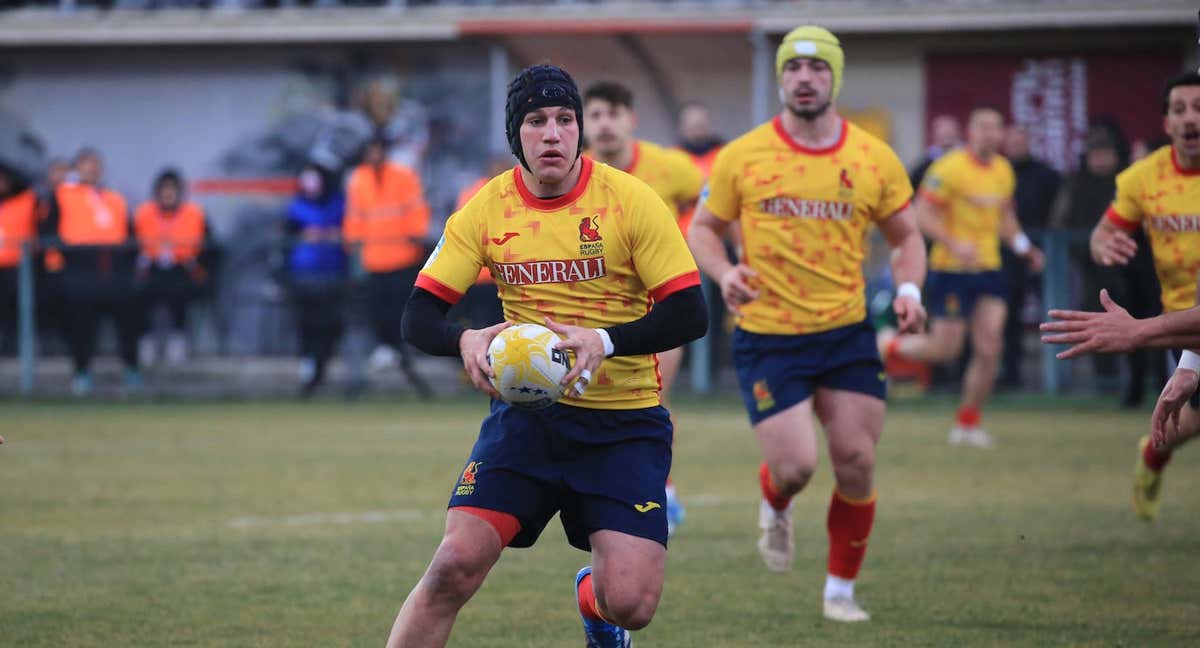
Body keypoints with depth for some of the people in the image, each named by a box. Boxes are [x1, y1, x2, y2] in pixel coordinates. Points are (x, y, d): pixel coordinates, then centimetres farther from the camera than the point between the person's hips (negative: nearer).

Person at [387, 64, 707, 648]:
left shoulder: (628, 199, -9)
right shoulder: (486, 209, -2)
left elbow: (689, 315, -11)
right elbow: (419, 316, -1)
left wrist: (607, 341, -27)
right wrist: (466, 341, -24)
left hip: (624, 422, -1)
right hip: (526, 411, 2)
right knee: (455, 565, -17)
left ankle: (593, 599, 26)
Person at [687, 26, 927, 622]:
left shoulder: (874, 159, 1)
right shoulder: (742, 157, -4)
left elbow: (905, 236, 12)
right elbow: (703, 228, 6)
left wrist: (908, 289, -7)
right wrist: (723, 273, -14)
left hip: (847, 333, 2)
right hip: (767, 337, -2)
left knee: (856, 463, -1)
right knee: (795, 466, -11)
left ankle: (841, 590, 19)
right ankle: (774, 507, 28)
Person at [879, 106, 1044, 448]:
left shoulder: (1004, 171, 10)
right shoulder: (950, 168, -13)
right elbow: (923, 214, -15)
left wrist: (1023, 246, 10)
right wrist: (954, 245, -27)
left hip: (988, 268, 6)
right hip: (951, 269, -6)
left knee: (989, 349, -3)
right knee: (945, 348, -4)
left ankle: (967, 423, 10)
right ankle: (889, 345, 25)